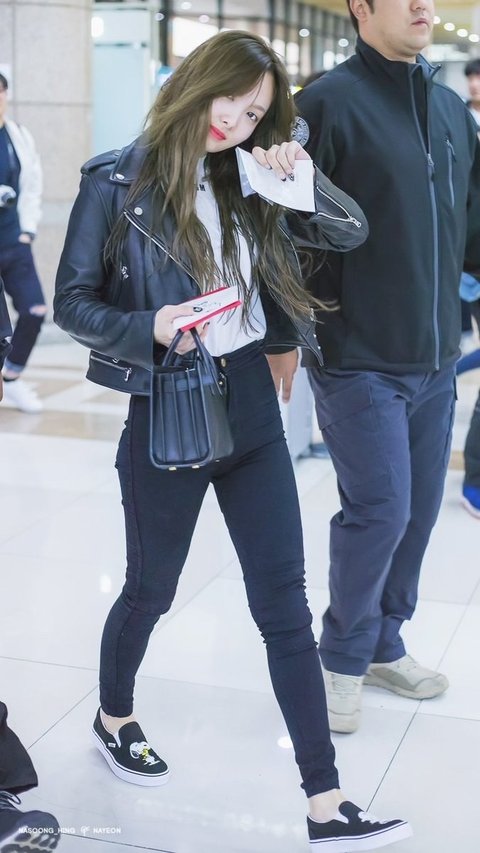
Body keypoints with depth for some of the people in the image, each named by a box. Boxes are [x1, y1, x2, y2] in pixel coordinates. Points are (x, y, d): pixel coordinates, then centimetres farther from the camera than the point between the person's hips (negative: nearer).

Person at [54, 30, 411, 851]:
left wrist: (300, 176, -12)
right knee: (151, 590, 15)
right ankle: (114, 719, 45)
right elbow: (72, 303, -7)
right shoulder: (117, 182, -8)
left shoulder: (246, 186, 5)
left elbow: (352, 232, 6)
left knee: (285, 604, 2)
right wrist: (151, 327, -25)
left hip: (251, 406, 4)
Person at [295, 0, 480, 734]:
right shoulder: (330, 102, -9)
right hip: (358, 360, -6)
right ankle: (345, 657, 18)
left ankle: (384, 643, 31)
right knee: (379, 510, -4)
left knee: (419, 508, 12)